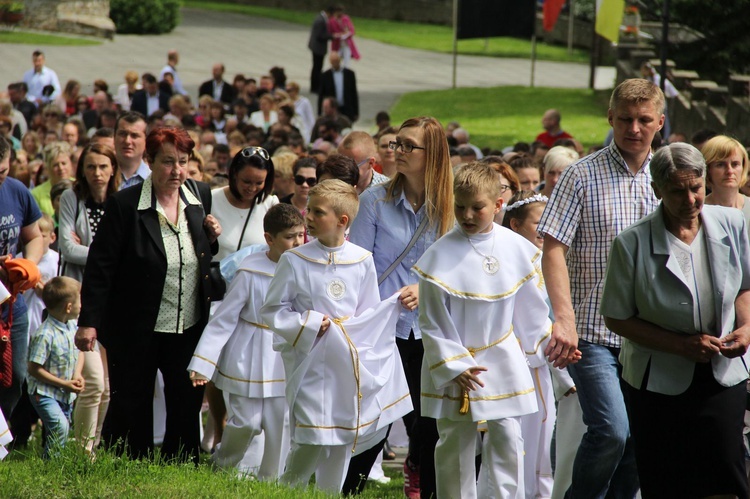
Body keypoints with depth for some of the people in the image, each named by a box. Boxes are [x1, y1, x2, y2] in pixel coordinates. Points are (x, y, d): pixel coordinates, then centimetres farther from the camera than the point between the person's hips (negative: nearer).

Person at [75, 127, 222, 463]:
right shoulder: (125, 205, -11)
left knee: (187, 407, 8)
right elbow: (99, 267, -10)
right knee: (131, 409, 5)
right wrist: (88, 322, -13)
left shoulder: (201, 197, 3)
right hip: (136, 331, -4)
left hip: (190, 328, 4)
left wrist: (212, 239, -4)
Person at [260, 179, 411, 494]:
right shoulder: (295, 261, -5)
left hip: (350, 360, 3)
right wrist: (308, 324, -13)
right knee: (311, 440, -9)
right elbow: (271, 311, -2)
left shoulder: (361, 261, 2)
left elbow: (369, 314, 11)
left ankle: (332, 494, 23)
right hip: (311, 360, -3)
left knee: (341, 439, 10)